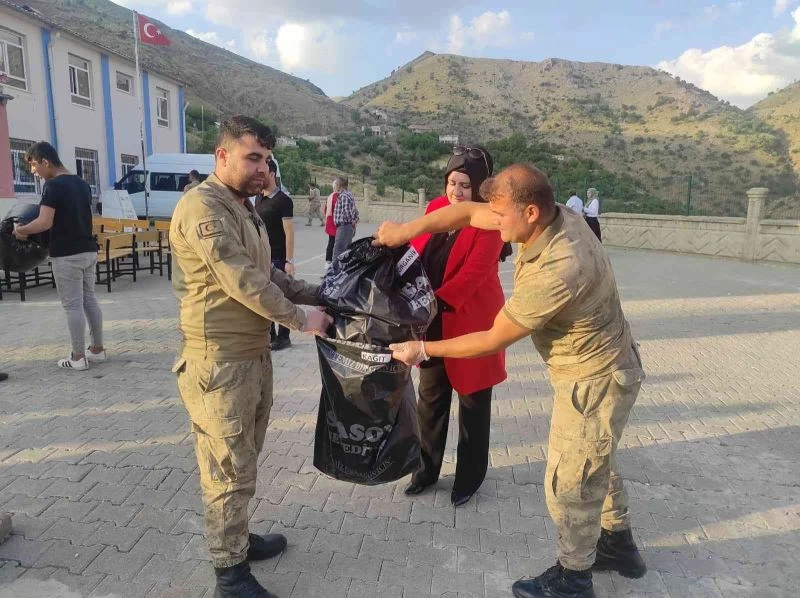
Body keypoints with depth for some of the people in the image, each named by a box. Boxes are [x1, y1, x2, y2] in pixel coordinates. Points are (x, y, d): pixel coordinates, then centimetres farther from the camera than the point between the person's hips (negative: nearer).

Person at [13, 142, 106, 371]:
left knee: (73, 305, -2)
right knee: (89, 299, 13)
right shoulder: (82, 183, 11)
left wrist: (21, 230, -3)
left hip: (67, 255, -8)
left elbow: (44, 223, -20)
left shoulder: (53, 185, -13)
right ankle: (98, 349, 19)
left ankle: (78, 357, 3)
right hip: (89, 250, 8)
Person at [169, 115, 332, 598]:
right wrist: (301, 320, -14)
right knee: (231, 469, 2)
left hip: (255, 352, 10)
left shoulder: (245, 208, 16)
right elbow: (244, 281, -22)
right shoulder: (203, 207, -17)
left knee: (244, 460, 21)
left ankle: (237, 538, 39)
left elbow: (267, 273, 19)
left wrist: (314, 293, 7)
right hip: (220, 360, -9)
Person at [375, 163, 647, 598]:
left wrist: (424, 349, -15)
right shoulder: (557, 215, -11)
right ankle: (618, 546, 49)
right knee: (596, 464, 26)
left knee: (568, 484, 8)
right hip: (598, 368, 9)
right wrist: (408, 229, -9)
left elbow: (493, 340, -25)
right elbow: (470, 212, -1)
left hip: (595, 381, -9)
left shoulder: (556, 272, -37)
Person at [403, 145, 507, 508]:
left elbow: (473, 272, -23)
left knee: (472, 400, 10)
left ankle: (470, 477, 28)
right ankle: (428, 467, 35)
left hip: (470, 319, -6)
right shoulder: (436, 207, 5)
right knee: (431, 396, 16)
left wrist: (438, 302, -32)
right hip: (432, 318, 6)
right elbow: (416, 252, 4)